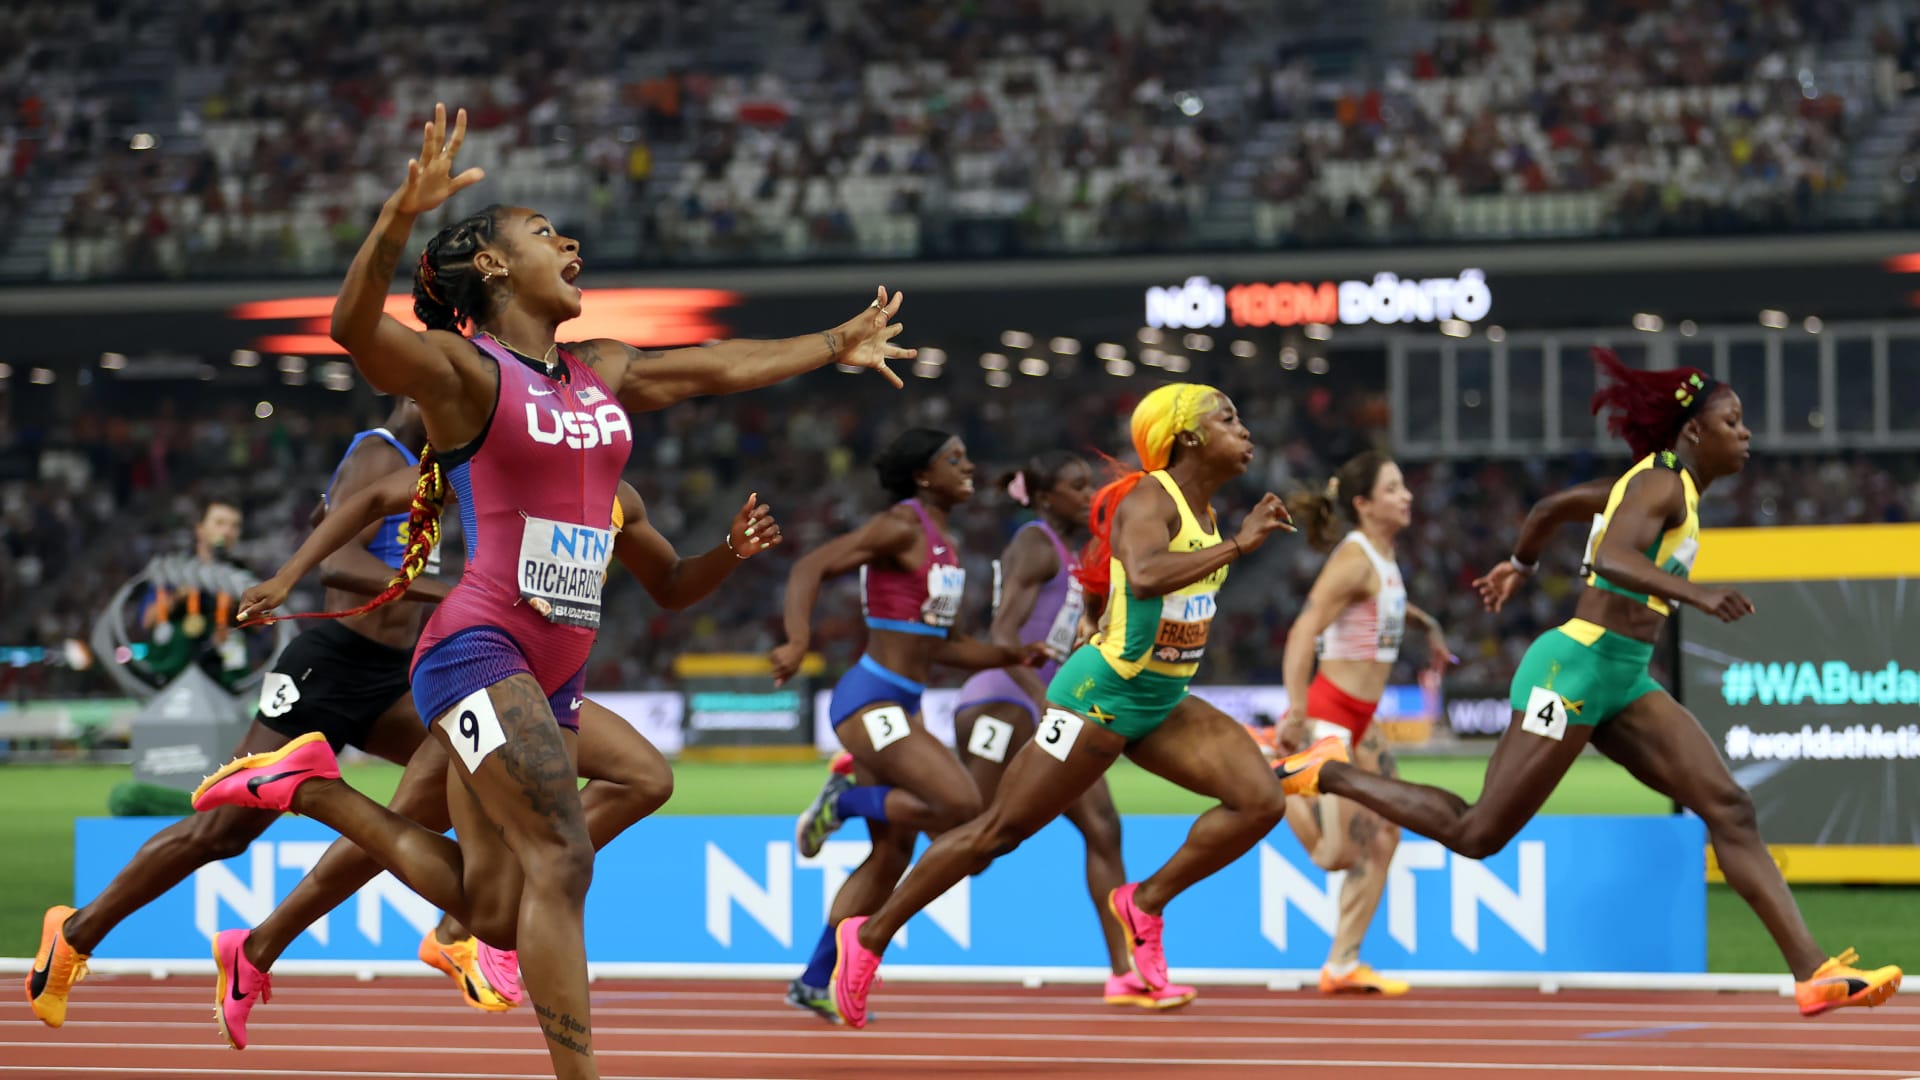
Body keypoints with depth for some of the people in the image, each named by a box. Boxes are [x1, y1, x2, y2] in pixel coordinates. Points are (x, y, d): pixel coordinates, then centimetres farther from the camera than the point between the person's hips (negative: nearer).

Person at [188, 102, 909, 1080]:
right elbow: (355, 326, -24)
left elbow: (719, 368, 30)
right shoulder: (464, 371, -6)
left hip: (553, 671, 8)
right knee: (561, 857, -21)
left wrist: (834, 346, 39)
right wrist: (403, 213, -40)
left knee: (492, 912, 9)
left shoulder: (603, 376, 16)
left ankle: (313, 787, 25)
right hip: (479, 648, -8)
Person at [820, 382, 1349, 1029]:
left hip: (1161, 706, 8)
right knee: (999, 833, -1)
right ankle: (869, 936, 12)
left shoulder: (1203, 508, 9)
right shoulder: (1149, 501, -18)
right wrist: (1238, 545, -36)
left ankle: (1146, 903, 3)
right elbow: (1144, 576, -41)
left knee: (1261, 799, -10)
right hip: (1100, 698, -8)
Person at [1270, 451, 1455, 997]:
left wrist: (1426, 624, 34)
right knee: (1339, 852, -12)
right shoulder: (1354, 559, -18)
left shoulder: (1383, 555, 9)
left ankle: (1343, 964, 14)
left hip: (1361, 720, 9)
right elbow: (1301, 635, -24)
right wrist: (1298, 717, -29)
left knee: (1384, 837, 7)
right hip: (1329, 713, -9)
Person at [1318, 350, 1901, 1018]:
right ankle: (1329, 776, 13)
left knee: (1729, 810, -6)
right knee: (1478, 835, -4)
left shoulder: (1658, 484, 17)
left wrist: (1518, 566, 46)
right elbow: (1613, 559, -30)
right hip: (1576, 668, -10)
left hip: (1622, 684, 10)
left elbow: (1554, 506, 29)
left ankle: (1813, 971, -14)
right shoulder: (1662, 485, -12)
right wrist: (1697, 595, -42)